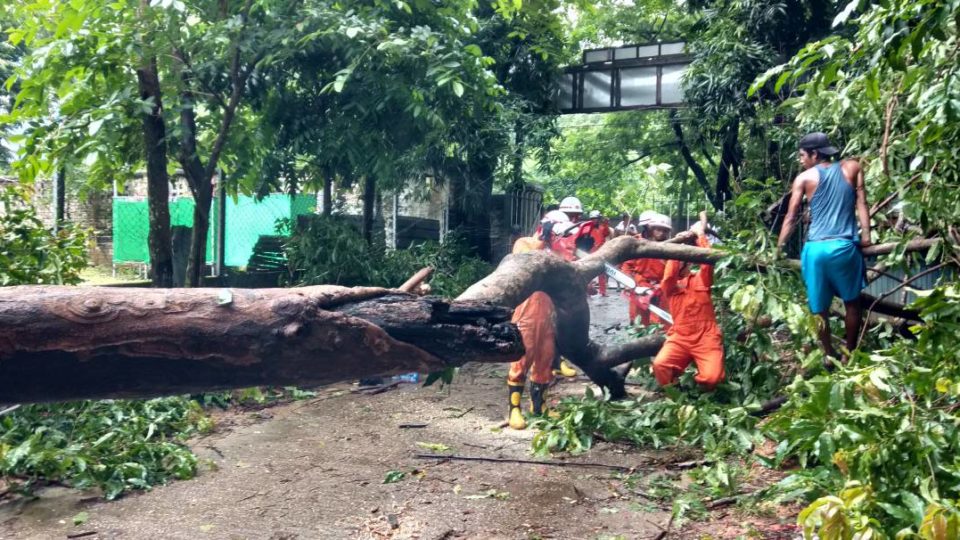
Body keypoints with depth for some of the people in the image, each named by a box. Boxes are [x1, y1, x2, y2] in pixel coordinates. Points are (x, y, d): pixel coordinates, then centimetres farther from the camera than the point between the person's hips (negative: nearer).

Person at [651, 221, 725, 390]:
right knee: (660, 364, -26)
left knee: (712, 377, -22)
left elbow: (708, 259, -6)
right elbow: (669, 275, -12)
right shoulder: (668, 286, 12)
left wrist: (700, 235, -4)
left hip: (706, 337, -1)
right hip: (680, 338, 1)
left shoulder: (701, 279, 13)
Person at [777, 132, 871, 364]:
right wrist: (866, 234, -2)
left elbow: (791, 218, 5)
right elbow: (861, 203, 1)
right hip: (844, 246, 1)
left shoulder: (804, 178, 6)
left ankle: (829, 356, 19)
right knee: (851, 302, 17)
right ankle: (849, 354, 23)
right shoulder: (852, 167, 11)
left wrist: (778, 248, 10)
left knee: (820, 308, 11)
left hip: (815, 249, -1)